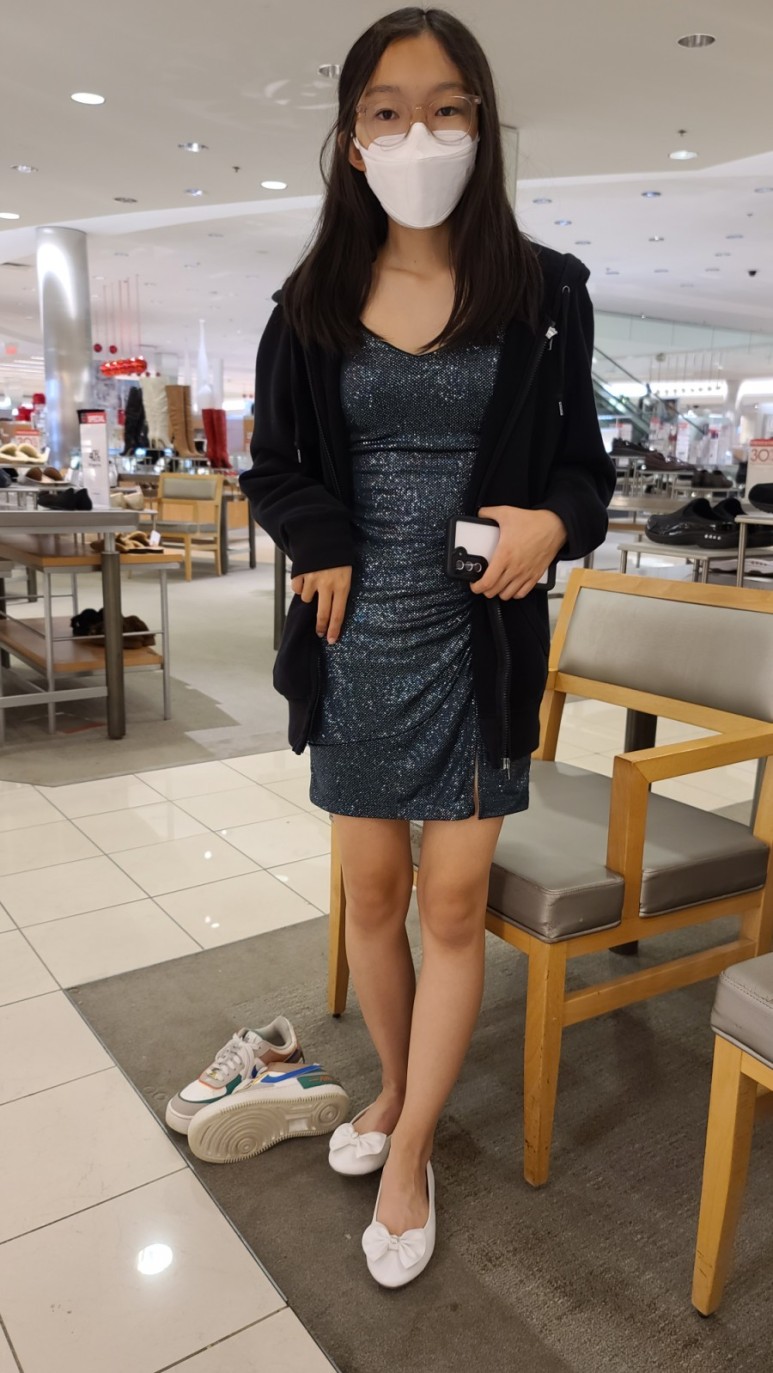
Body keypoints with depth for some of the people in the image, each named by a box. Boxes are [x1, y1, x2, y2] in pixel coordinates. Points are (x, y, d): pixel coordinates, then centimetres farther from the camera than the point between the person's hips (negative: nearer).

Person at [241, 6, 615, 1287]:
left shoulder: (542, 292, 0)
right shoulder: (314, 303, 4)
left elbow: (582, 461, 5)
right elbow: (275, 464, 11)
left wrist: (555, 522, -17)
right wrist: (321, 547, -8)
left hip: (479, 639, -1)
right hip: (359, 638, 2)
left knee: (453, 902, 3)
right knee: (373, 892, 11)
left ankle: (410, 1155, 23)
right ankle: (395, 1088, 37)